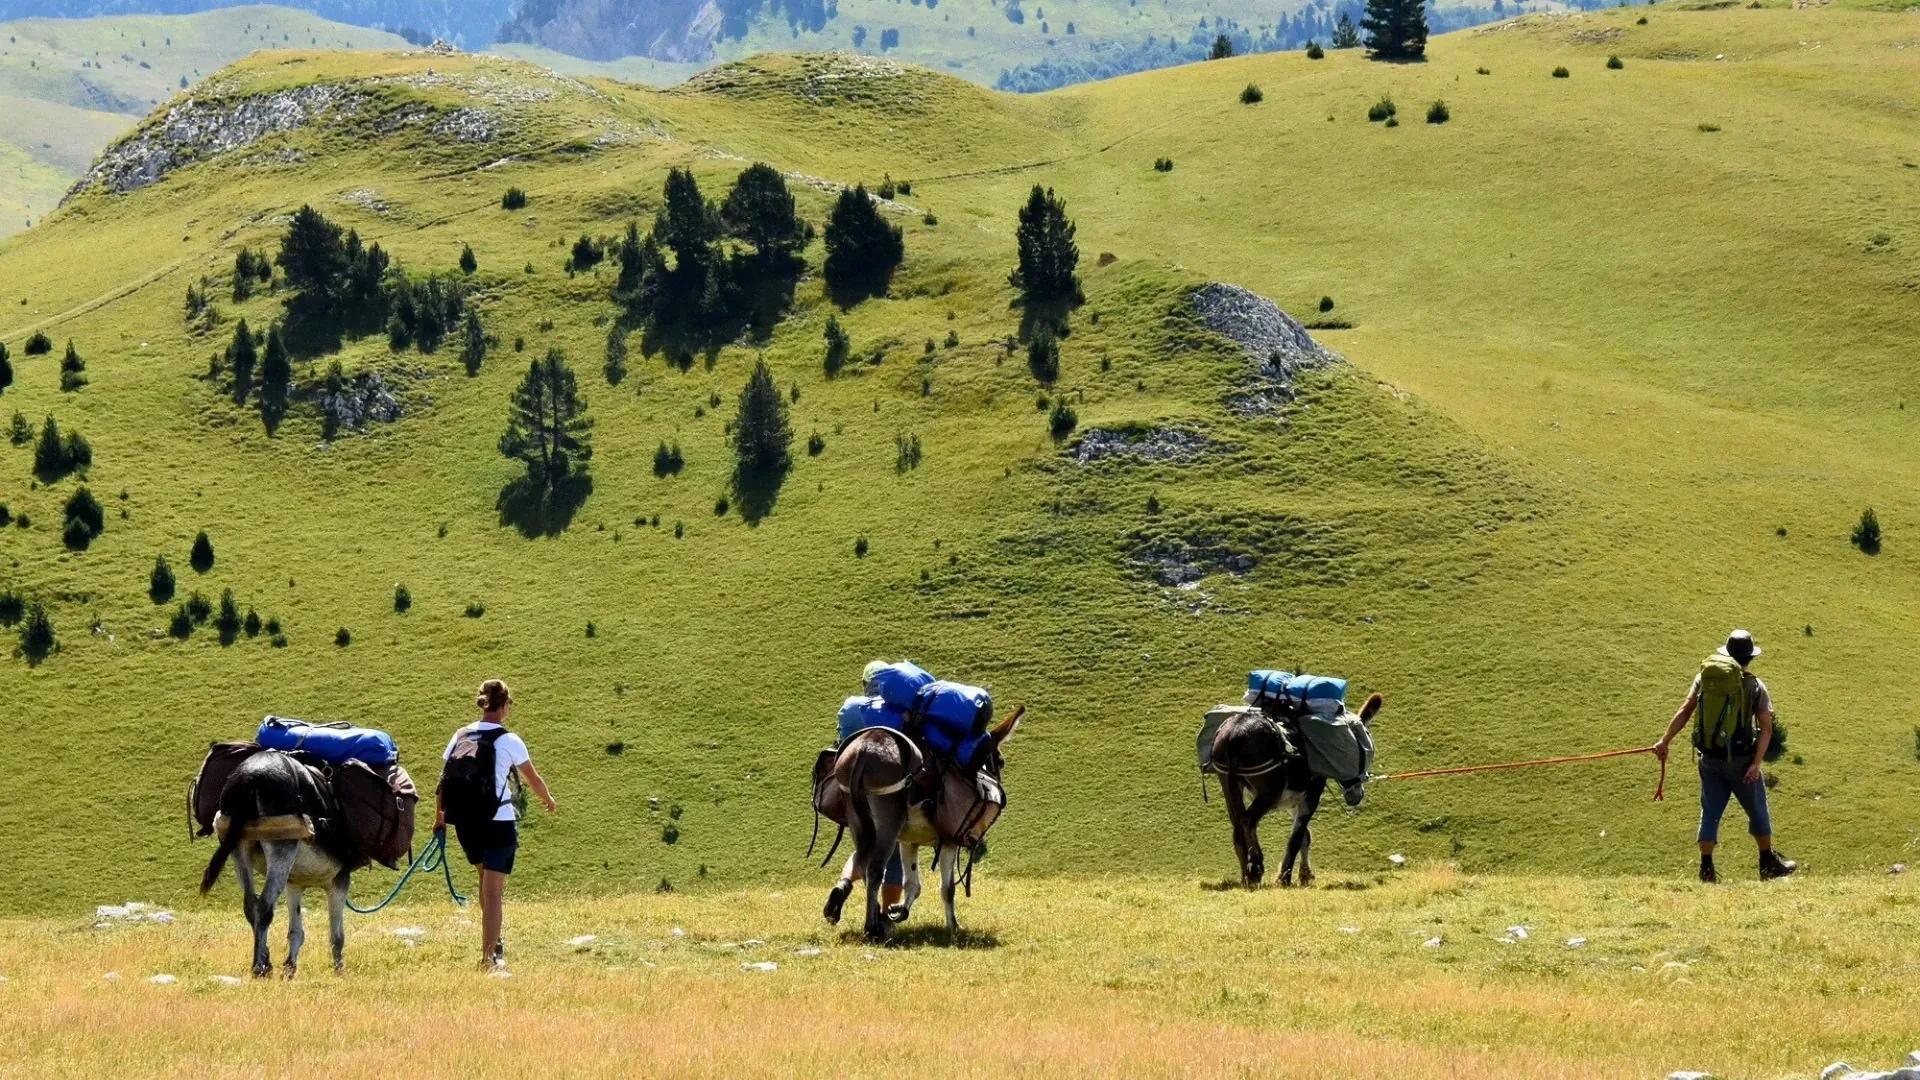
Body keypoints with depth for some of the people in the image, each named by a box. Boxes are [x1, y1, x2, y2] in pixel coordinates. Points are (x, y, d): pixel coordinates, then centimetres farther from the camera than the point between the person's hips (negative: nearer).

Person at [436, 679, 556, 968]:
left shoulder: (460, 737, 4)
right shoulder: (508, 741, -7)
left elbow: (444, 779, 7)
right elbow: (533, 779, 6)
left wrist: (439, 817, 18)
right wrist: (549, 800, 26)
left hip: (465, 824, 5)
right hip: (499, 822, -5)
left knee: (487, 881, 25)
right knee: (493, 890, -2)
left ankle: (494, 941, 34)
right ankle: (489, 955, -7)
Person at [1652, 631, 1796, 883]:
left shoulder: (1705, 677, 1)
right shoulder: (1754, 686, -6)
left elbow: (1684, 711, -2)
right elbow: (1766, 727, -12)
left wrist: (1665, 741, 1)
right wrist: (1756, 763, -13)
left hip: (1709, 758, 3)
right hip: (1740, 759, -3)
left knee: (1710, 812, 10)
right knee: (1757, 810, 13)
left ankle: (1706, 867, 5)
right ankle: (1769, 864, 23)